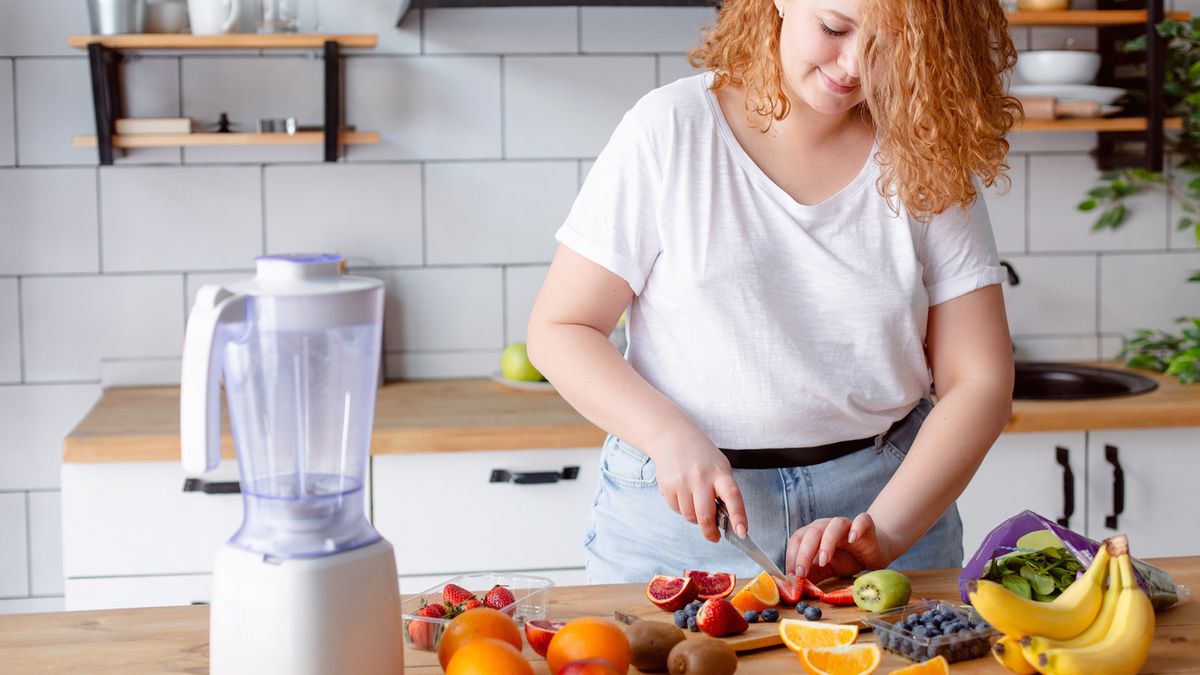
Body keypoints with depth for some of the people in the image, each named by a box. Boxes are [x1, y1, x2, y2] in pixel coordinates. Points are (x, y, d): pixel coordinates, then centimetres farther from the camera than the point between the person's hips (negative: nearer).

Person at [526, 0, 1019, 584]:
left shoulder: (929, 161, 0)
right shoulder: (670, 131, -5)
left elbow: (978, 381, -3)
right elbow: (558, 330, -3)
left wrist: (885, 533, -17)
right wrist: (669, 435, -19)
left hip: (888, 497, 2)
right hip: (680, 511, -1)